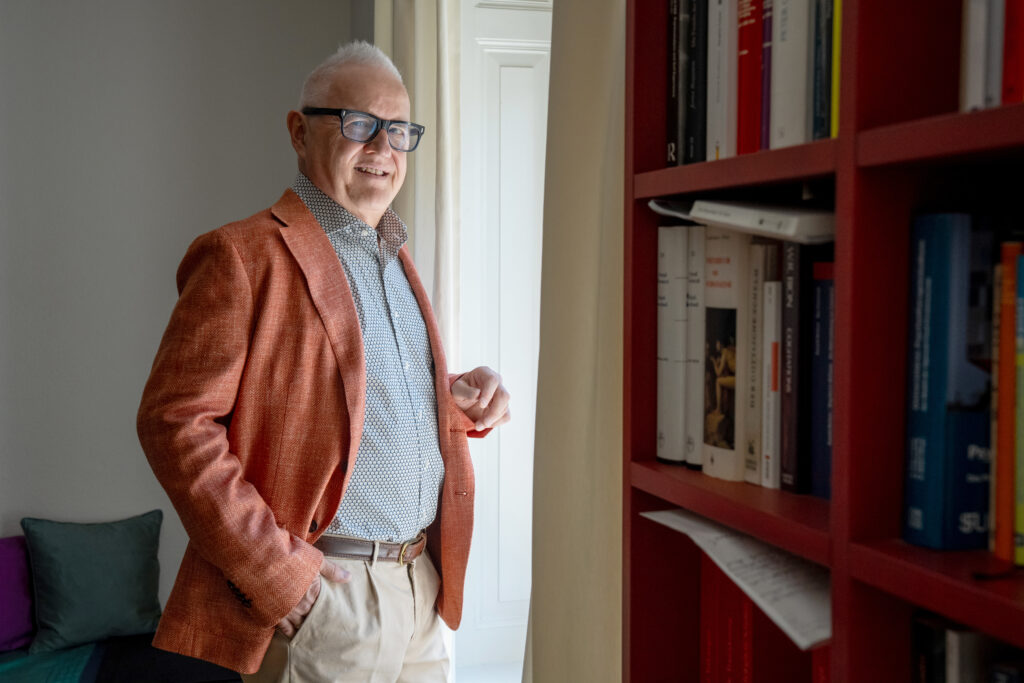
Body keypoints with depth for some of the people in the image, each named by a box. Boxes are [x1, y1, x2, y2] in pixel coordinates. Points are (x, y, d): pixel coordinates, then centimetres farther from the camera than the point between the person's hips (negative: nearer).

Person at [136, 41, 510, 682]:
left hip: (423, 583, 7)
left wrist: (461, 401, 3)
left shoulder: (396, 257, 15)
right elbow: (175, 421, -15)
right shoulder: (242, 256, -10)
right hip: (316, 597, -7)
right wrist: (276, 573, -18)